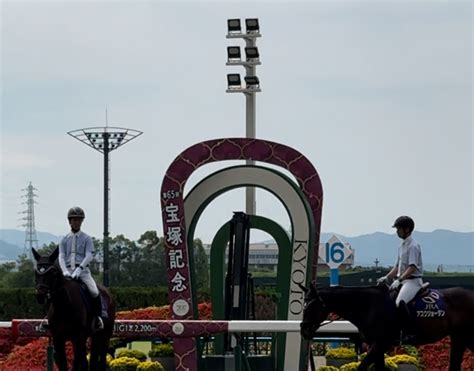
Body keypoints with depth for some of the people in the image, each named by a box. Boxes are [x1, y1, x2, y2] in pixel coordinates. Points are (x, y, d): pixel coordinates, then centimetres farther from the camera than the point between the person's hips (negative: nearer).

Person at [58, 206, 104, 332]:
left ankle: (97, 318, -8)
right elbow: (61, 257, 5)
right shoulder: (65, 240, 14)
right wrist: (65, 271, -15)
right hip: (68, 271, 2)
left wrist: (79, 269, -20)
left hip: (83, 271, -2)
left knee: (94, 292, -24)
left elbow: (89, 256, -5)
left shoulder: (86, 239, 8)